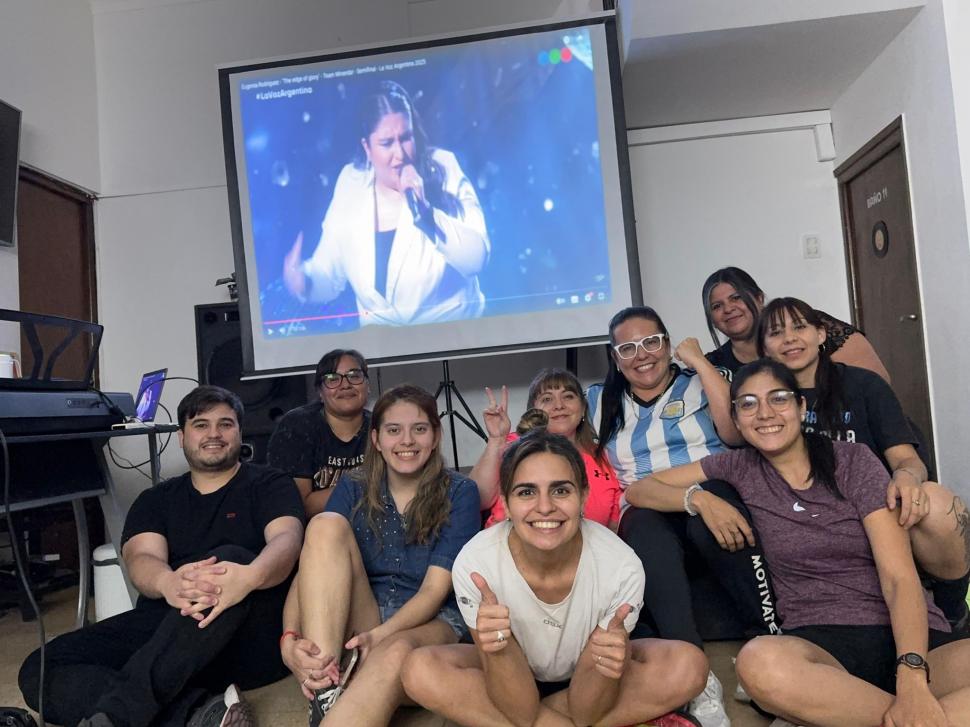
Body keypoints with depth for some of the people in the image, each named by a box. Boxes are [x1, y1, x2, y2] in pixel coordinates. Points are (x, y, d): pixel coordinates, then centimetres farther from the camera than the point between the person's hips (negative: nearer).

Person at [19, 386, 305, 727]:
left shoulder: (269, 485, 9)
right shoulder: (156, 499, 18)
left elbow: (287, 539, -11)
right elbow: (142, 559, -2)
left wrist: (250, 576, -37)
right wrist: (168, 583, -29)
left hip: (248, 635, -3)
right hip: (161, 626, 4)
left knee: (231, 557, -33)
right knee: (39, 671, -17)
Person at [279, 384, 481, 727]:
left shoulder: (459, 493, -2)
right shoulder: (353, 489, 6)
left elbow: (435, 589, -10)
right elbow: (310, 567, -6)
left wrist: (377, 637, -26)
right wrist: (289, 640, -25)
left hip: (429, 622, -3)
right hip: (355, 619, 4)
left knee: (396, 653, -41)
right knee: (326, 525, -22)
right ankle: (325, 695, -29)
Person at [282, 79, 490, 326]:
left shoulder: (443, 168, -7)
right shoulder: (350, 182, -1)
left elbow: (477, 258, -14)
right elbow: (329, 274, -1)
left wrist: (426, 213, -24)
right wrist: (302, 279, -21)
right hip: (380, 334, 3)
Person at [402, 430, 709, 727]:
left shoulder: (622, 568, -30)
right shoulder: (474, 565, -30)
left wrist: (607, 667, -42)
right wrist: (497, 650, -43)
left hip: (585, 678, 1)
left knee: (687, 666, -25)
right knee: (420, 671, -27)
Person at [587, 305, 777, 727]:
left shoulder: (698, 384, 13)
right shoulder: (601, 402, 19)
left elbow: (735, 432, -5)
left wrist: (699, 361, -3)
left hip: (713, 499, 0)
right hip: (645, 516, 1)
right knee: (645, 525, -35)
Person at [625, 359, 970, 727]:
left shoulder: (854, 460, 4)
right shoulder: (738, 468, 8)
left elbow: (899, 577, -5)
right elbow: (638, 490, 12)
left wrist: (912, 679, -21)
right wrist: (701, 498, -7)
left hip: (905, 636, 0)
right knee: (760, 662, -36)